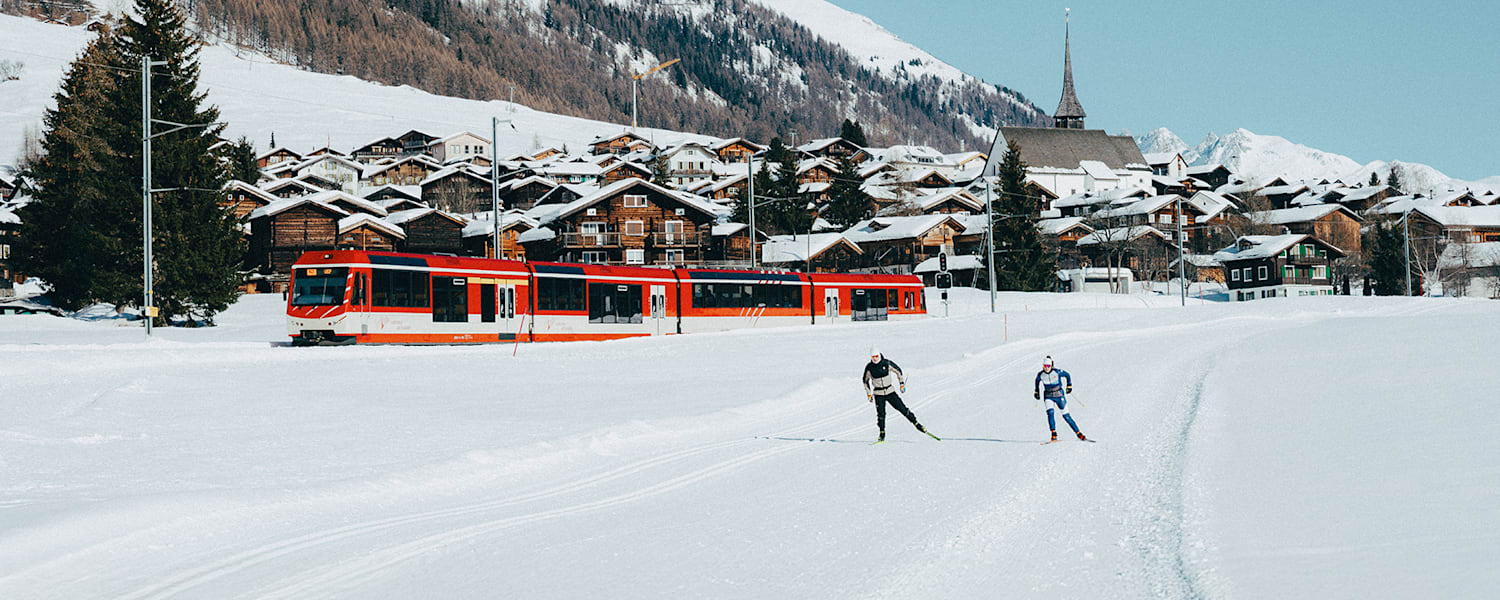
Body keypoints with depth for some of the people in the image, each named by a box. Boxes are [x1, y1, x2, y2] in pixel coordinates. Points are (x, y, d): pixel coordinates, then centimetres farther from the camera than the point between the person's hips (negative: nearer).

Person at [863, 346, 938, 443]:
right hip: (878, 394, 0)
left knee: (902, 408, -3)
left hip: (890, 391, 0)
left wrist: (902, 384, 4)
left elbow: (898, 371, 6)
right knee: (881, 414, -9)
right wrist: (869, 394, 7)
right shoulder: (869, 368, -7)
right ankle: (882, 436, 2)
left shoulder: (887, 363, -9)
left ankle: (917, 425, 7)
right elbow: (866, 380, 8)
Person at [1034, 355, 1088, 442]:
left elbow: (1067, 375, 4)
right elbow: (1037, 381, 17)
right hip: (1048, 397, 1)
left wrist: (1069, 386, 4)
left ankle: (1079, 434, 11)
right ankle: (1054, 435, -22)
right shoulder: (1040, 375, -6)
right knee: (1050, 412, -24)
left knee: (1066, 415, 0)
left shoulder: (1057, 372, -13)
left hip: (1059, 395, -1)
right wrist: (1036, 392, 20)